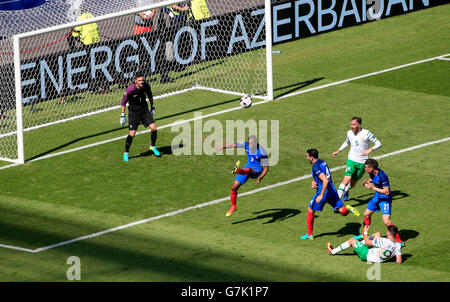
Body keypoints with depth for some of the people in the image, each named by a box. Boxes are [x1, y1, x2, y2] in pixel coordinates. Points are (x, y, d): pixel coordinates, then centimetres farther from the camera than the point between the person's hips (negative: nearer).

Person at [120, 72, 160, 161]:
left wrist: (152, 106, 19)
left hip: (144, 110, 4)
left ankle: (153, 146, 18)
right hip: (133, 112, -4)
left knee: (154, 128, -8)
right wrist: (123, 115, -9)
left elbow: (150, 95, 12)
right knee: (132, 133, -10)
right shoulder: (130, 89, -22)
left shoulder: (146, 86, -11)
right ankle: (126, 153, 9)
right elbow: (124, 101, -10)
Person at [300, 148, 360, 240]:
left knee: (310, 211, 12)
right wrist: (313, 182, 6)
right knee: (343, 212, 8)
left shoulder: (316, 167, -18)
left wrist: (321, 196, -27)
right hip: (332, 191, 8)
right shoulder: (322, 162, 11)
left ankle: (310, 235, 19)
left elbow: (325, 181, -29)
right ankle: (348, 209, -26)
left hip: (323, 192, -8)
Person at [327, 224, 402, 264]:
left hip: (366, 255, -6)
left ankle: (333, 251, 30)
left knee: (352, 240, 10)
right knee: (377, 234, 19)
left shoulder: (384, 242, -36)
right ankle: (360, 243, 43)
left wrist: (365, 232, -5)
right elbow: (399, 261, -23)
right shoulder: (398, 246, -23)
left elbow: (367, 242, -21)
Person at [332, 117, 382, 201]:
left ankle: (346, 191, 45)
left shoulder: (366, 133, -12)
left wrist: (370, 149, -27)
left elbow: (378, 143, -11)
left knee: (353, 183, 10)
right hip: (351, 160, 1)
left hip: (362, 163, -1)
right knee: (346, 180, -20)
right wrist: (338, 151, 16)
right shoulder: (349, 133, 2)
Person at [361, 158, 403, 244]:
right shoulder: (372, 173, -6)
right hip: (377, 196, 9)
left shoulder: (382, 176, -30)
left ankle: (399, 241, -9)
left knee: (386, 221, -18)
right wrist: (367, 182, -3)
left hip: (385, 198, -9)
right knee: (366, 214, 19)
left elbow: (387, 192, -28)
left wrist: (373, 188, -28)